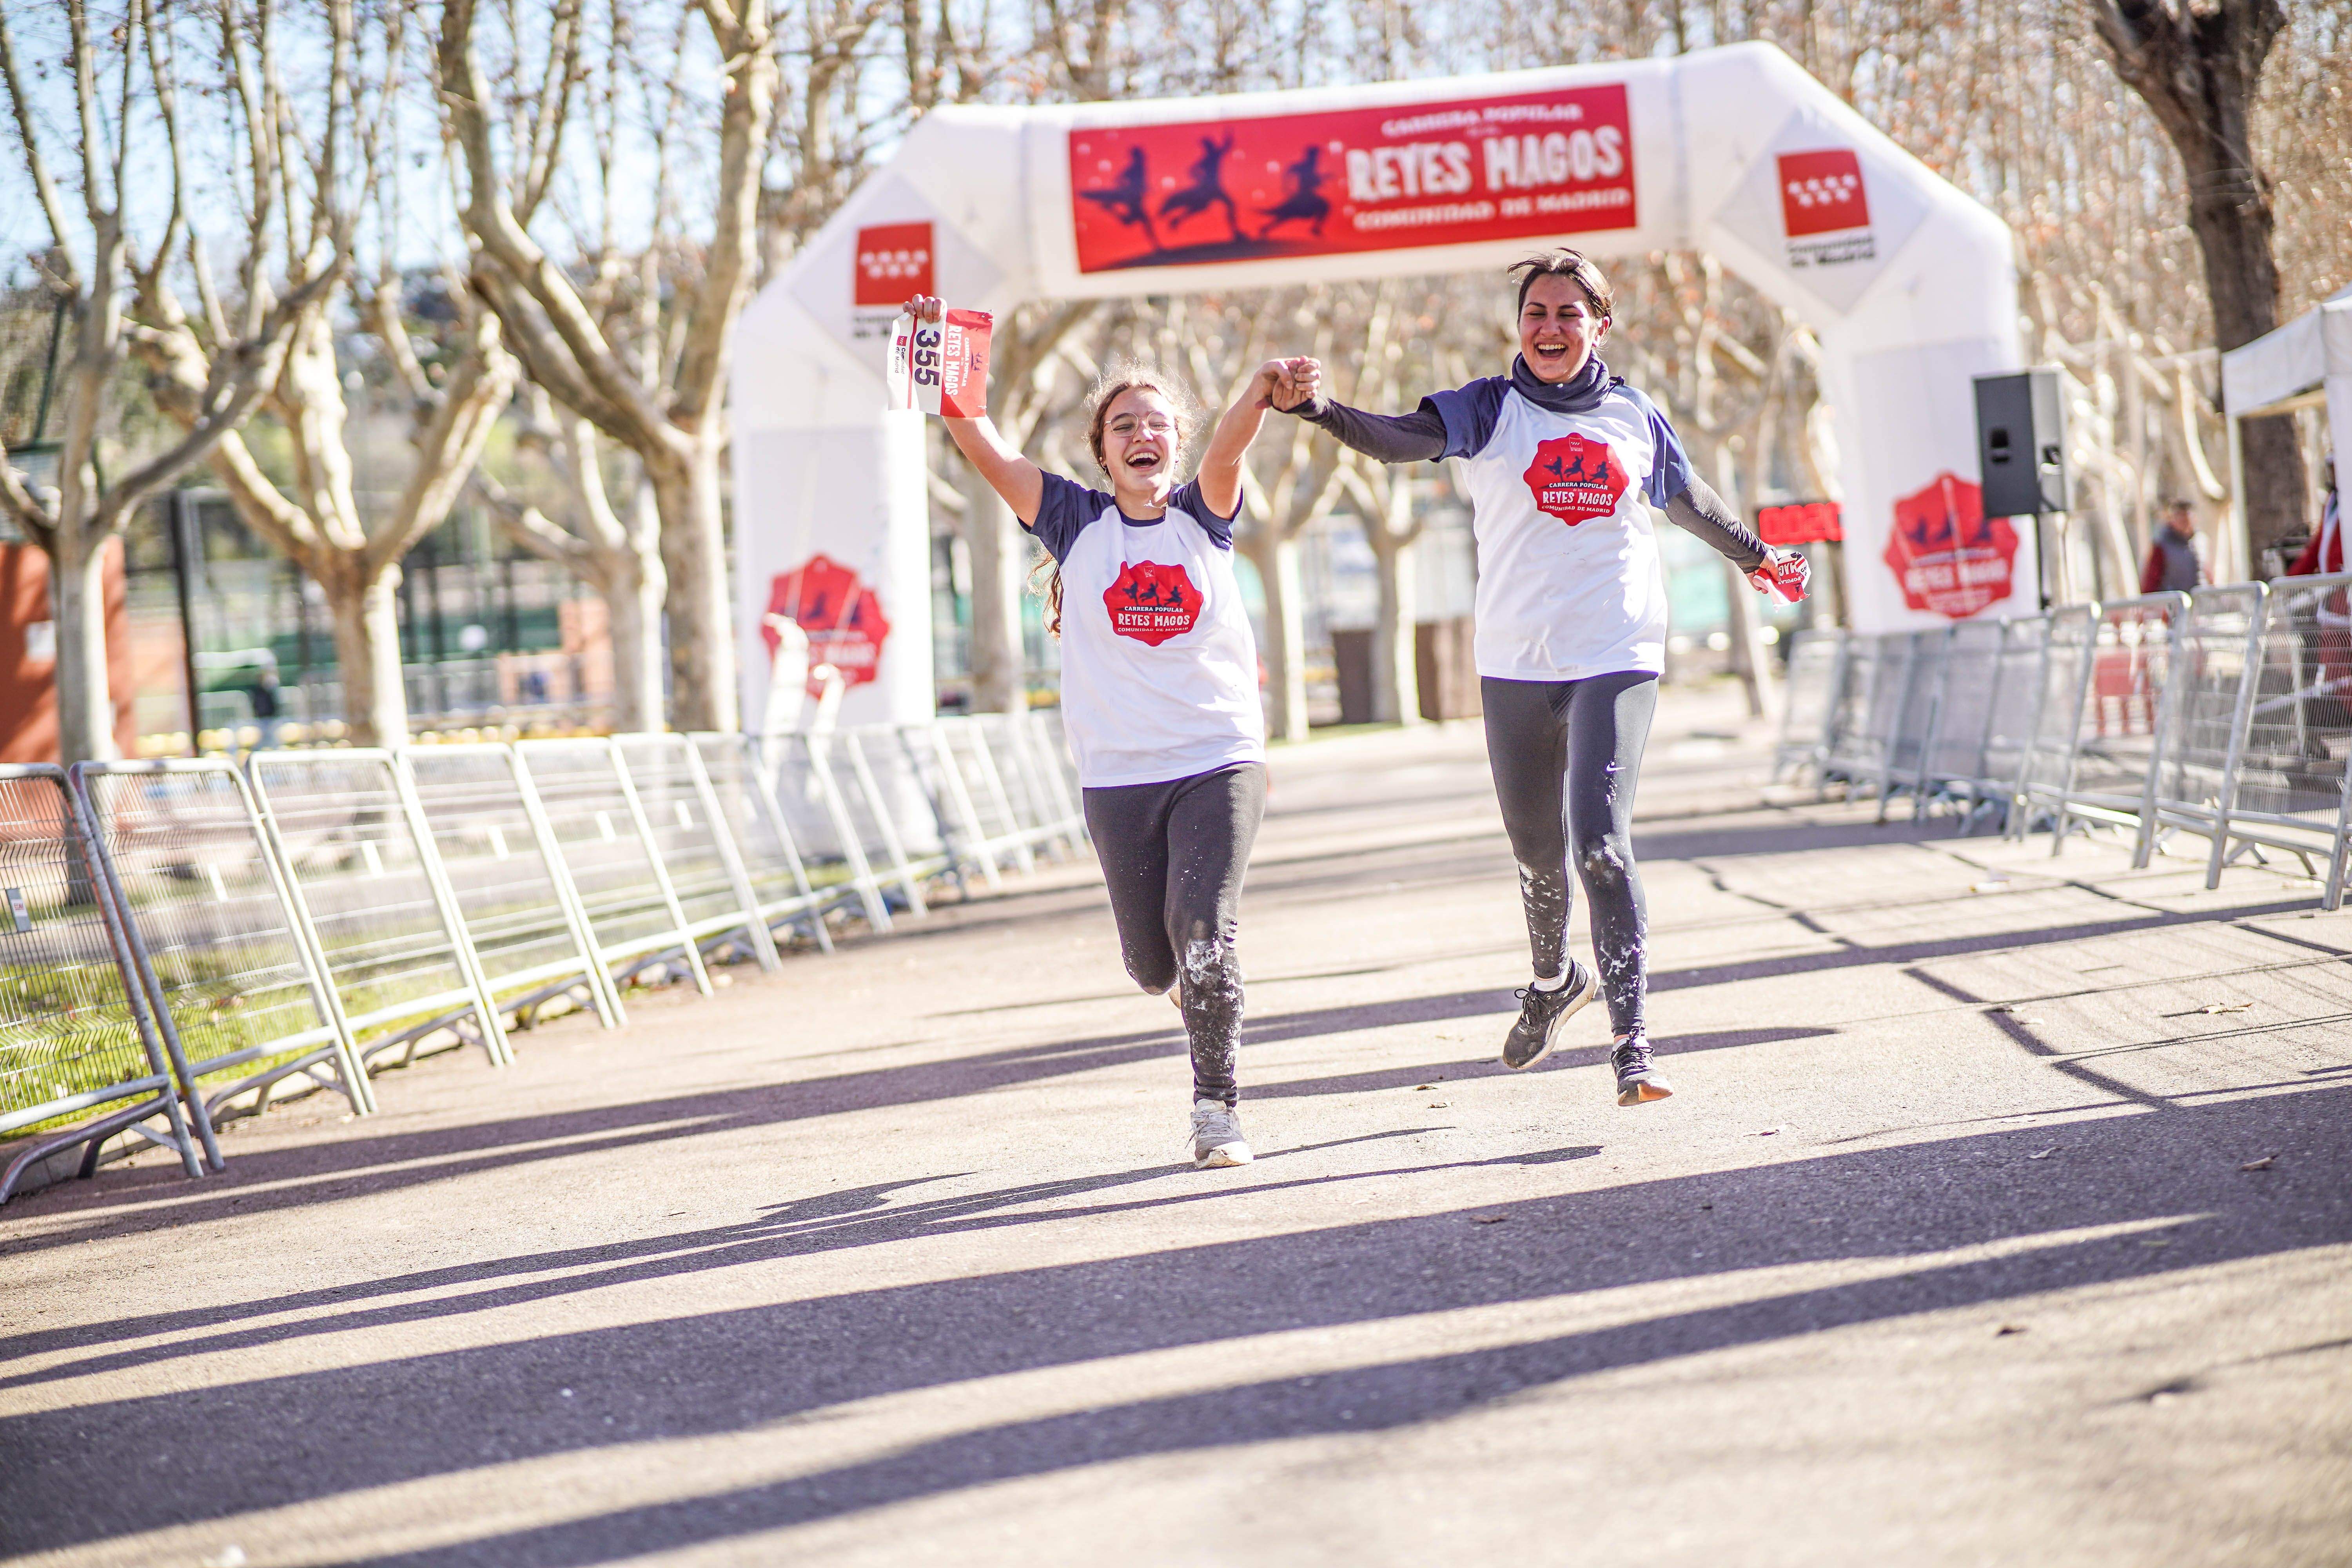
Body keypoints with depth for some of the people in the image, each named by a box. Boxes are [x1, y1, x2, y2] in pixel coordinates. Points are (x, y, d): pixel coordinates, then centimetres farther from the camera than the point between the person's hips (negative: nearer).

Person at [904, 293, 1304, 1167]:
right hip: (1117, 774, 1)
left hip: (1220, 760, -1)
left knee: (1202, 935, -16)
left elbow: (1228, 448, -17)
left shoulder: (1204, 515, 4)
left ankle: (1217, 1107, -3)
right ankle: (1199, 991, 44)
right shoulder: (1078, 523, 4)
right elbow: (985, 449, -6)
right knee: (1152, 961, 7)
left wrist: (1261, 392, -37)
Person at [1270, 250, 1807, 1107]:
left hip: (1616, 658, -1)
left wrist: (1758, 556, 42)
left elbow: (1690, 500, 26)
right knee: (1536, 849, 14)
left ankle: (1632, 1042, -16)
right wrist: (1320, 408, -37)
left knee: (1600, 843, -17)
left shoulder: (1635, 417, 7)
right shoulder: (1491, 409, 1)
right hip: (1516, 663, 1)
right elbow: (1403, 438, -17)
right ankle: (1555, 980, 44)